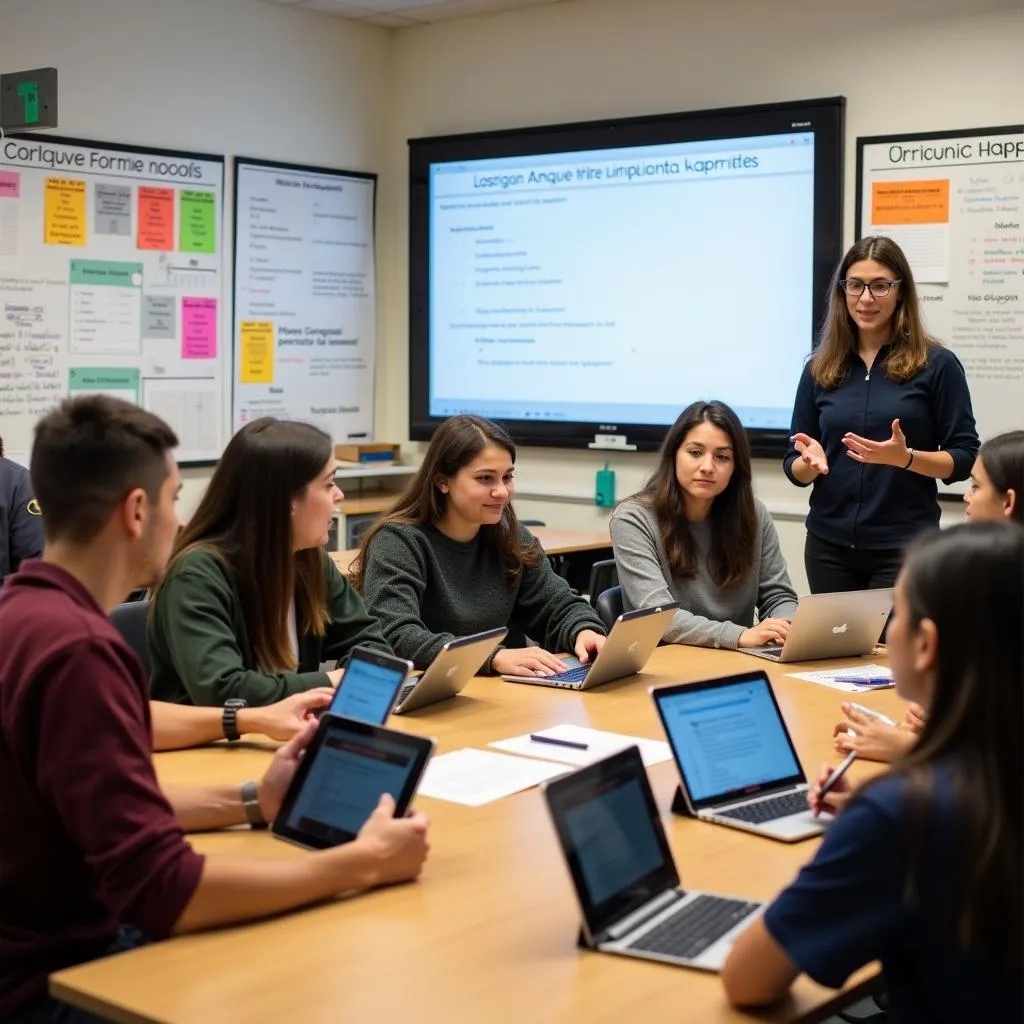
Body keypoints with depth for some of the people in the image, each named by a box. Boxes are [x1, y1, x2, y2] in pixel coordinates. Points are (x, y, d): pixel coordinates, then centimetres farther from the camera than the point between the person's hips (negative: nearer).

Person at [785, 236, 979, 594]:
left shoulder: (937, 365, -3)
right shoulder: (819, 370, 6)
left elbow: (964, 459, -4)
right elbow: (794, 466, 8)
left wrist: (906, 457, -21)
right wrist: (811, 461, -14)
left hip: (905, 548, -3)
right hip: (829, 546, 3)